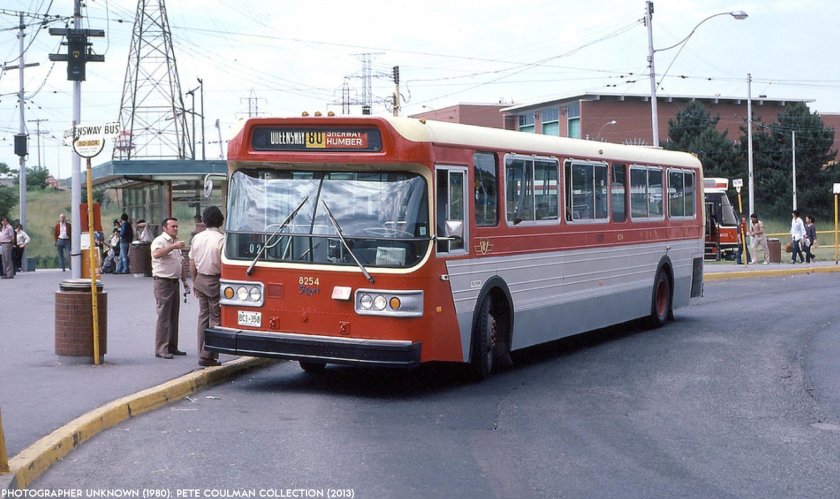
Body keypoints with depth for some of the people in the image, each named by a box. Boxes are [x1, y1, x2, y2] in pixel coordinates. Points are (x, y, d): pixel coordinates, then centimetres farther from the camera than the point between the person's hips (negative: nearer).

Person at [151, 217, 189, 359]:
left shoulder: (176, 242, 18)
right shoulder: (159, 241, -9)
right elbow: (156, 254, -31)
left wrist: (184, 281, 23)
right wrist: (173, 246, -35)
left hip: (175, 282, 8)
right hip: (163, 282, -8)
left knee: (174, 316, 11)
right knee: (163, 317, -9)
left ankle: (172, 347, 18)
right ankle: (161, 349, -7)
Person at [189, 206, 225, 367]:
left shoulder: (197, 238, 4)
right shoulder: (221, 239, -15)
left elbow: (192, 264, 10)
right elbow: (224, 266, -17)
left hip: (200, 280, 6)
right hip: (215, 281, -6)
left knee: (203, 316, 13)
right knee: (215, 318, 0)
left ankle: (203, 354, 16)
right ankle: (207, 356, -3)